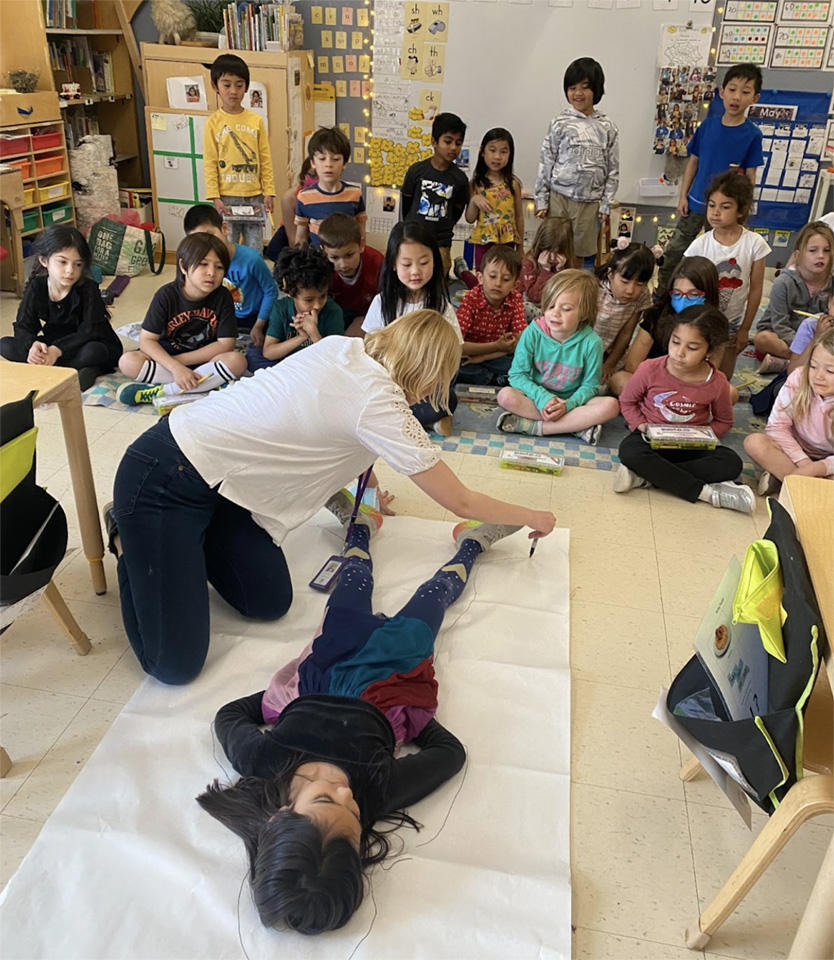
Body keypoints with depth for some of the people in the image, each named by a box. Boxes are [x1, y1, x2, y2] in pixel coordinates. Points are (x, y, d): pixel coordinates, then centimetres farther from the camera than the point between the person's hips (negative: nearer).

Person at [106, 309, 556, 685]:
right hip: (165, 478, -9)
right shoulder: (381, 407, -21)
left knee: (270, 602, 6)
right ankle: (131, 538, 11)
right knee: (176, 665, -8)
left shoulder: (344, 347, 0)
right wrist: (531, 517, 5)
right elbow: (461, 502, -10)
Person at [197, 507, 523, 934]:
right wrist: (418, 715, -17)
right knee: (436, 590, 22)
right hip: (385, 672, -1)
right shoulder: (378, 792, -43)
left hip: (321, 676, 2)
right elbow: (451, 751, -26)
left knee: (355, 579, 27)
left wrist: (275, 692, -10)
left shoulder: (259, 764, -40)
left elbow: (229, 714, -18)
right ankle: (471, 542, 56)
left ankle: (359, 523, 62)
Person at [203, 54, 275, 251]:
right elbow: (210, 164, -3)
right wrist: (215, 197, -10)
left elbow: (265, 160, 5)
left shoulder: (256, 121, 5)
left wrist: (269, 192, -2)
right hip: (226, 197, -2)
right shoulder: (213, 123, 0)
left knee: (255, 251, 8)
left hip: (254, 196, 2)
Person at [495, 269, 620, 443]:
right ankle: (577, 425, -27)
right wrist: (543, 398, -24)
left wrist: (567, 405, -25)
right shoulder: (533, 333, -11)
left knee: (610, 405, -27)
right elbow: (517, 374, -9)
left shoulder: (591, 342, -12)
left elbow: (589, 385, -6)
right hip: (537, 397, 0)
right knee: (505, 395, -29)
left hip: (572, 401, 0)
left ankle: (532, 425, -29)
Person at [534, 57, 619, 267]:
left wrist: (606, 204, 1)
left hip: (589, 201, 1)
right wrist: (541, 200, -2)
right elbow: (546, 163, 0)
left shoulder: (607, 127, 2)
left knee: (578, 253, 10)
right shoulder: (560, 123, -2)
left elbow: (613, 169, 5)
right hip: (559, 197, -1)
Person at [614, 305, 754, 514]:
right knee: (630, 451, -36)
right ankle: (707, 492, -29)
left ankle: (647, 476, -30)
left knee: (731, 462, -26)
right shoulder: (650, 370, -14)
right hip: (652, 439, -1)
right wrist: (641, 425, -14)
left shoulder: (717, 383, -10)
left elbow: (723, 421, 8)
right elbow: (627, 402, 3)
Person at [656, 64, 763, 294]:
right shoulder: (708, 125, -3)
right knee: (673, 253, 10)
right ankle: (661, 296, 25)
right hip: (696, 202, 3)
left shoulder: (752, 134, -10)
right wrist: (683, 196, 1)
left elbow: (750, 176, -7)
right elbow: (693, 161, 5)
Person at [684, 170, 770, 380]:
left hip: (732, 323, 1)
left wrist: (744, 329, -2)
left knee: (723, 379, 11)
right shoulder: (699, 245, -14)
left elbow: (755, 289, -6)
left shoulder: (754, 243, -13)